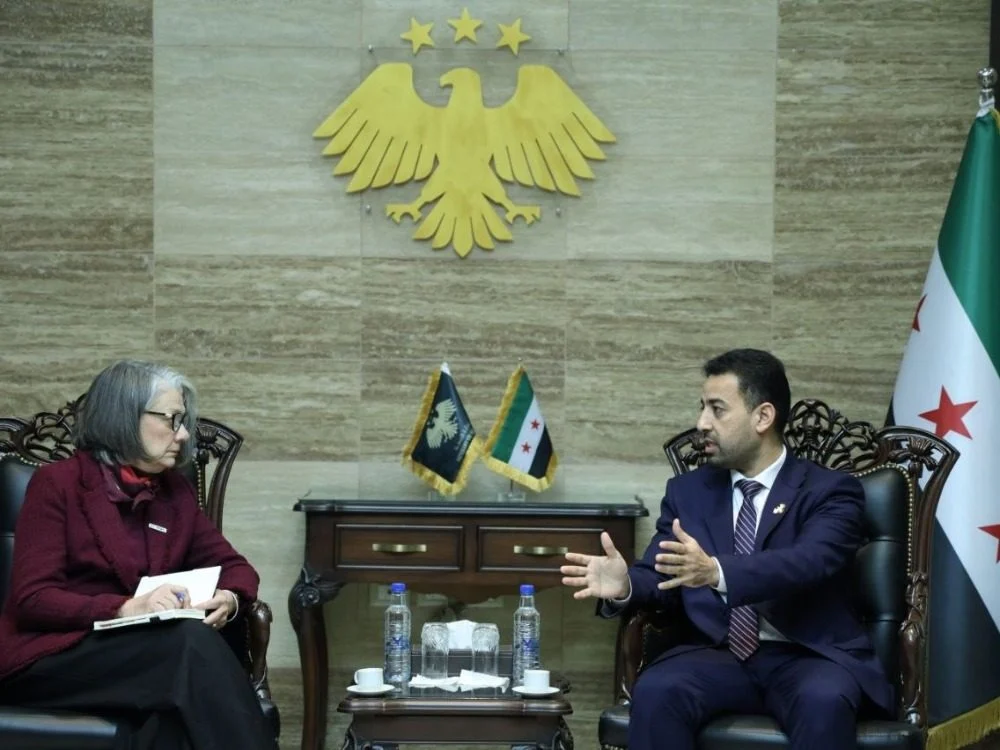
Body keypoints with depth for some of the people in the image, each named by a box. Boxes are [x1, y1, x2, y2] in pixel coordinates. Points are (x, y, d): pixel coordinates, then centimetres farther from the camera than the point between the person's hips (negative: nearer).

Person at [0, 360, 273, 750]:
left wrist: (229, 599, -9)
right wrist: (126, 608, -26)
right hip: (51, 657, -5)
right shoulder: (57, 483, -5)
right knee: (192, 642, -32)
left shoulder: (175, 489, 13)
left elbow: (234, 565, 17)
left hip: (140, 653, 5)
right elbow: (31, 599, -12)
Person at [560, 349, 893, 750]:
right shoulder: (688, 491, 15)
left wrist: (716, 572, -37)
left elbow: (809, 563, -20)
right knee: (656, 690, -29)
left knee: (823, 700, -37)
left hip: (807, 658, -3)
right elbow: (659, 572, 8)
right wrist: (624, 585, -18)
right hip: (722, 656, 3)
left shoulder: (831, 491, 0)